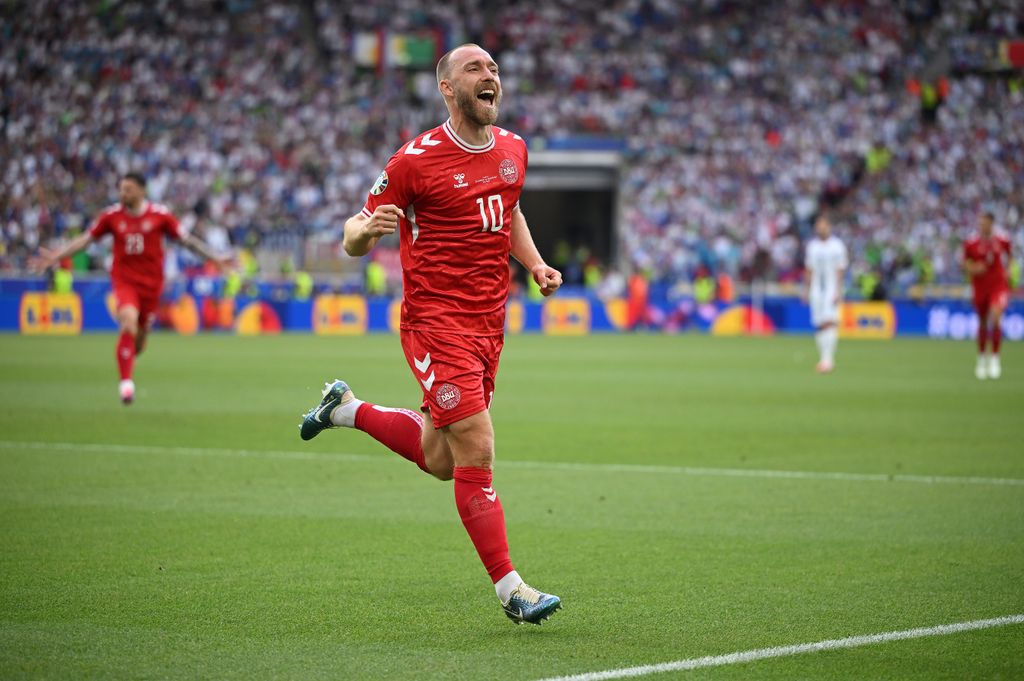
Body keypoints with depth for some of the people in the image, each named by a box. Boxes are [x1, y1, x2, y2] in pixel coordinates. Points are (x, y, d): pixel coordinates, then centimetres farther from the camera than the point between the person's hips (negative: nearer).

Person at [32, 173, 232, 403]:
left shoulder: (159, 215, -3)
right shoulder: (112, 215, -1)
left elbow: (186, 239, 2)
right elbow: (85, 239, 5)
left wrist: (215, 258, -2)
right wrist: (57, 256, -3)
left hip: (151, 281, 1)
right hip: (124, 279, -1)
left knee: (141, 332, 5)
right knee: (129, 319, -25)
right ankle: (126, 382, -20)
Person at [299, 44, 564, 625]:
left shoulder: (513, 149, 8)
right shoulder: (416, 160, -11)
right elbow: (356, 240, -5)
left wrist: (536, 264, 11)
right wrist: (366, 228, -29)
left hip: (489, 325, 7)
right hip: (436, 321, -7)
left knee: (439, 460, 16)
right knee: (477, 453, -12)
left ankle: (347, 408, 40)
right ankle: (511, 589, -6)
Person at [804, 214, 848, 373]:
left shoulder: (837, 246, -2)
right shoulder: (812, 245, 10)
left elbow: (840, 270, -4)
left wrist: (838, 292, -11)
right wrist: (807, 289, 11)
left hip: (832, 288, -4)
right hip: (816, 289, 4)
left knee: (830, 322, -16)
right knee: (819, 324, 2)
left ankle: (828, 358, -20)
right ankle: (824, 358, 11)